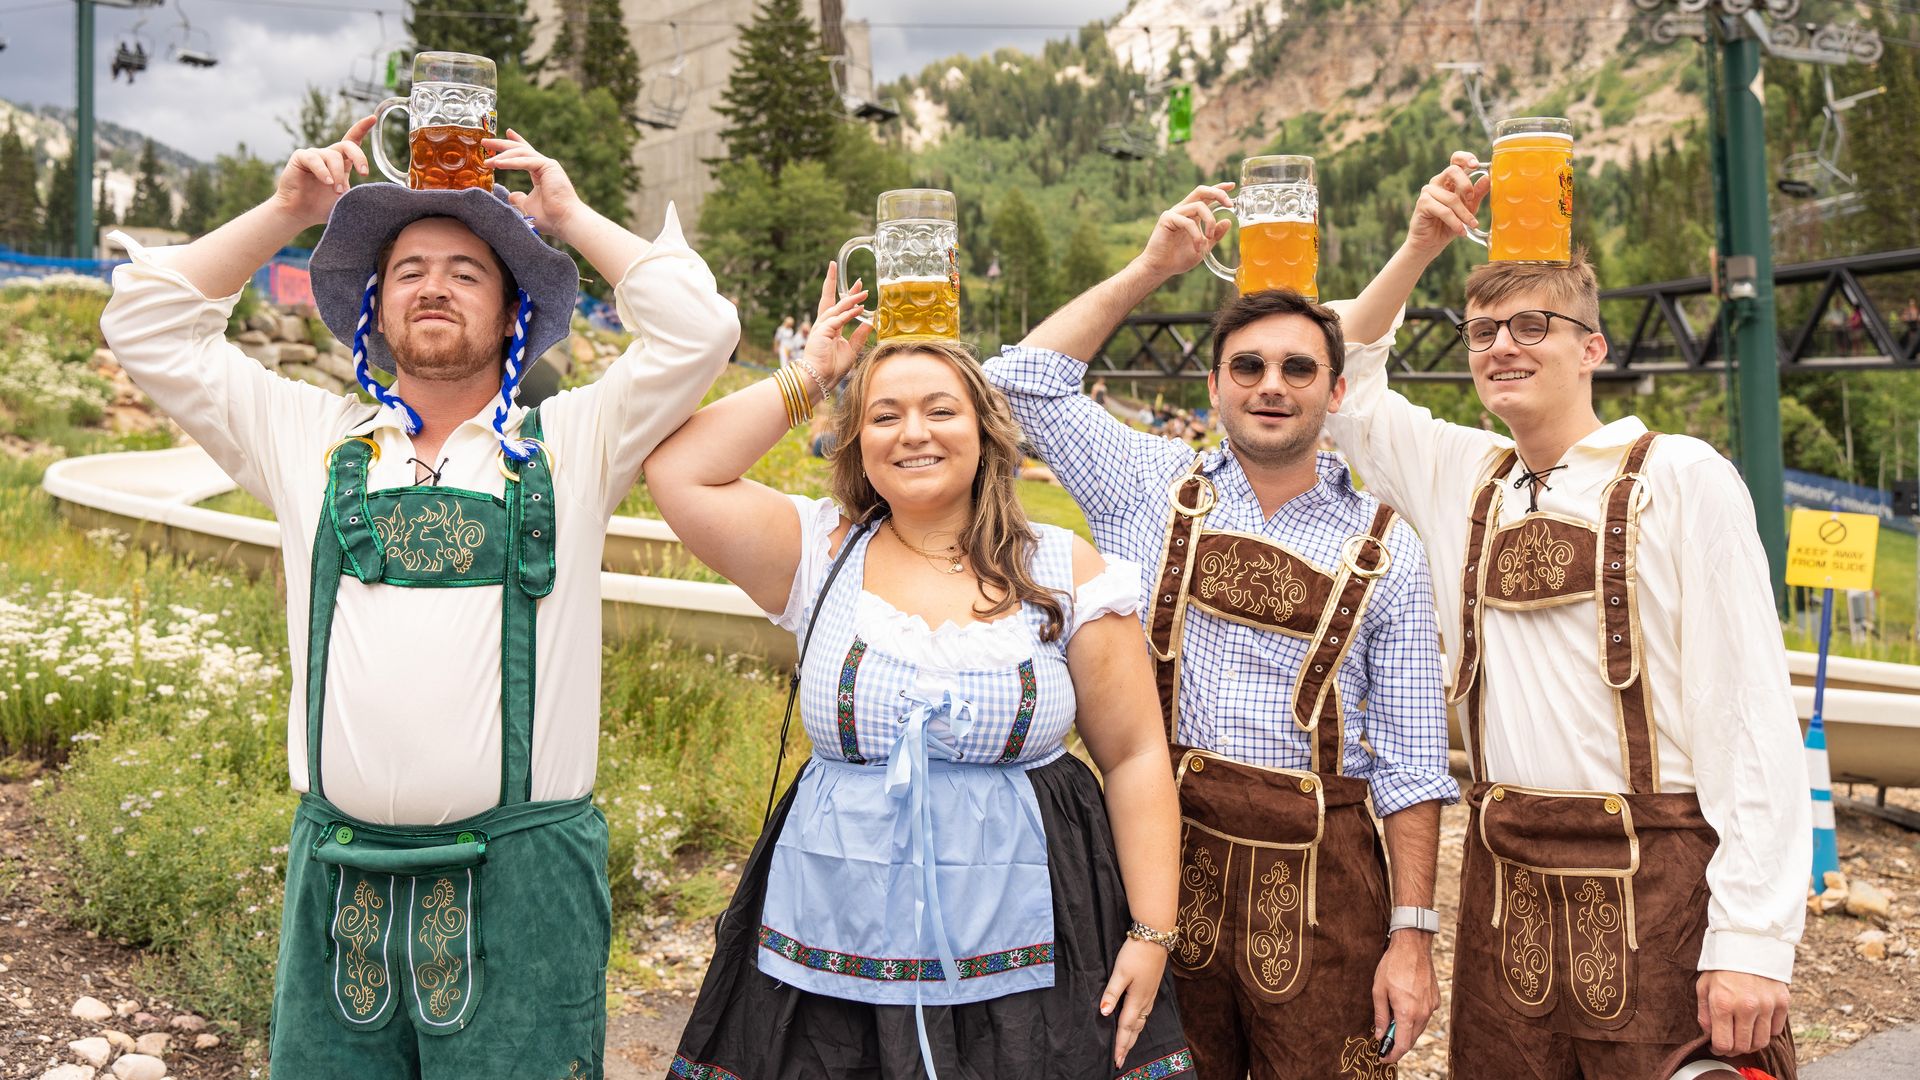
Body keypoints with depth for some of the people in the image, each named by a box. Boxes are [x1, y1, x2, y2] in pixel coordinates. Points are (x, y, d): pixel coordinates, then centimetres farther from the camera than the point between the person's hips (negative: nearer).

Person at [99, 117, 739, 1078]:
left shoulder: (571, 445, 4)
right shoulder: (308, 439, 11)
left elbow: (697, 327, -5)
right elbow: (146, 323, 13)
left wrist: (570, 216, 4)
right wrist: (287, 209, 9)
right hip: (336, 879, 3)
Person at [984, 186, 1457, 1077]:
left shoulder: (1382, 546, 2)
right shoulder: (1154, 490, 5)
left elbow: (1409, 758, 1)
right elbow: (1026, 380, 3)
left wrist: (1412, 935, -3)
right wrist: (1149, 270, 1)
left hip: (1317, 880, 0)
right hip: (1162, 857, 1)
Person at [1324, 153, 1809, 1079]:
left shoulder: (1682, 479, -7)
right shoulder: (1464, 477, 8)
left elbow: (1751, 717, -10)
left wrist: (1753, 940, -15)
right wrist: (1421, 246, 5)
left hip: (1658, 882, -4)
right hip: (1507, 880, 5)